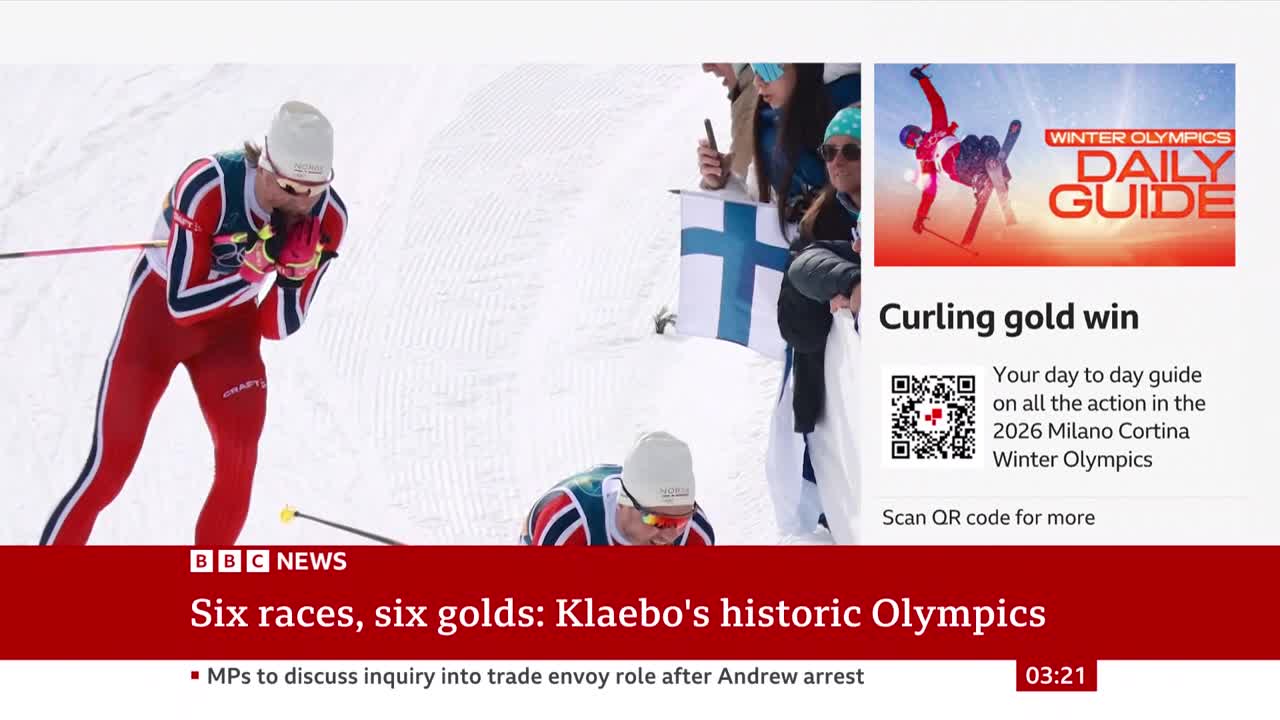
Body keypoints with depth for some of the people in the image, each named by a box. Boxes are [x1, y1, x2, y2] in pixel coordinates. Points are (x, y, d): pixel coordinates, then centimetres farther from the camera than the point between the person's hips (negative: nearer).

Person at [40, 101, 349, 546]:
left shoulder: (327, 219, -19)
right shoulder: (207, 187, -32)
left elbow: (277, 328, -13)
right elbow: (181, 304, -27)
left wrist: (295, 270, -31)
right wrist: (258, 264, -37)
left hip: (231, 324, 3)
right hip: (159, 311, -3)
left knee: (239, 461, -14)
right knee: (110, 465, -5)